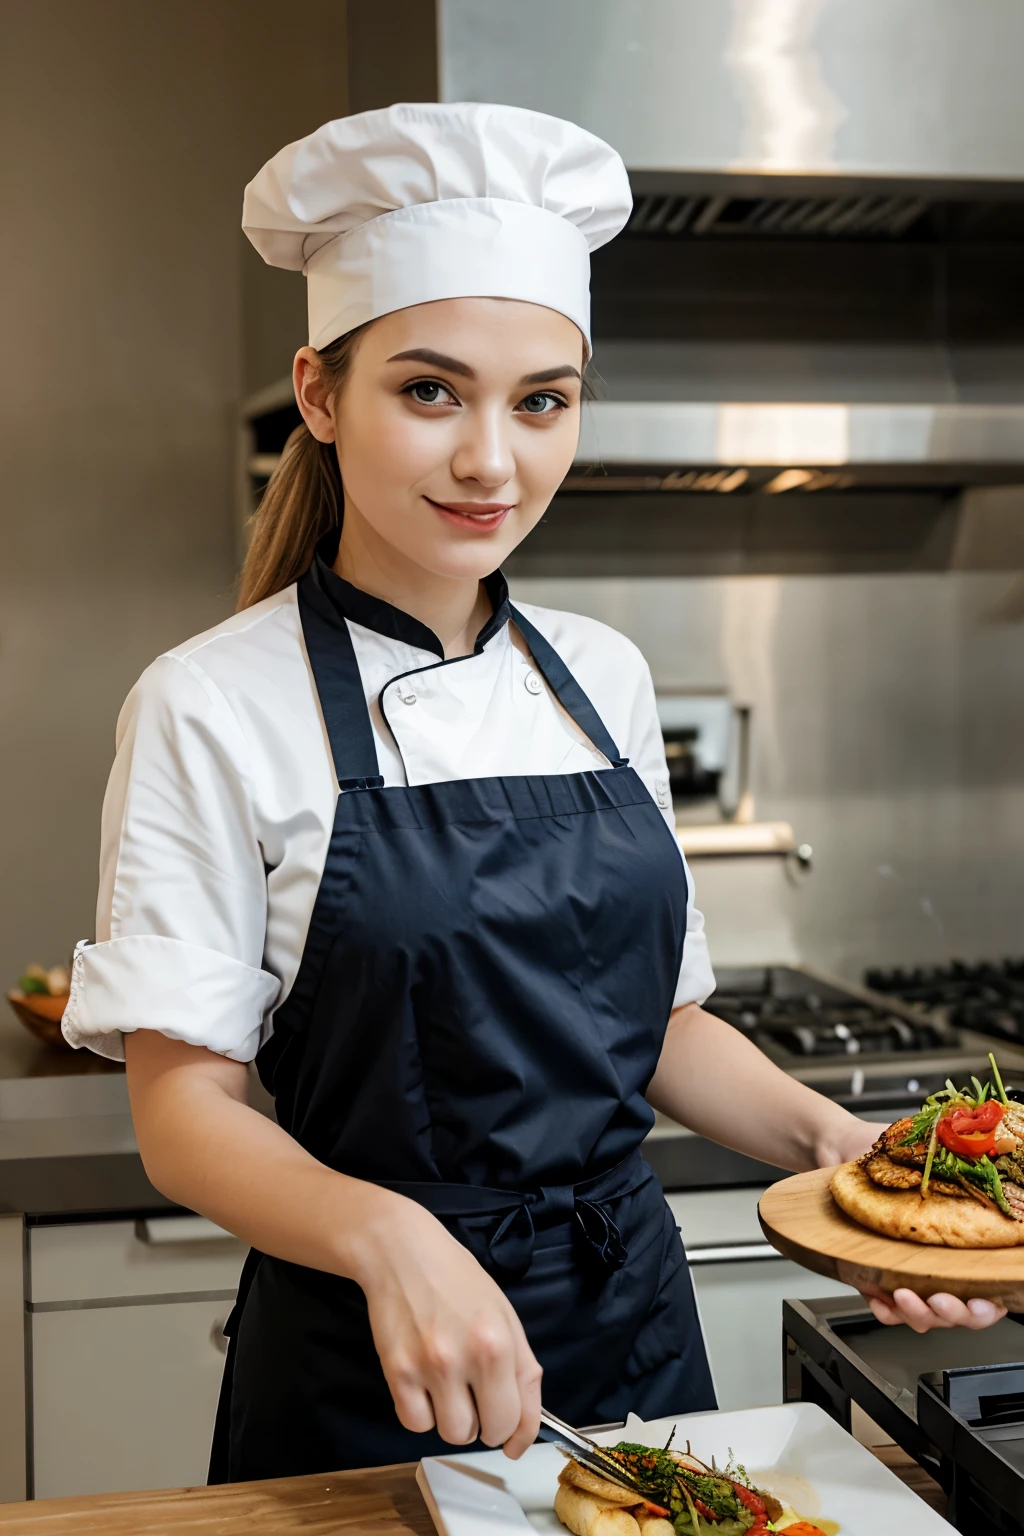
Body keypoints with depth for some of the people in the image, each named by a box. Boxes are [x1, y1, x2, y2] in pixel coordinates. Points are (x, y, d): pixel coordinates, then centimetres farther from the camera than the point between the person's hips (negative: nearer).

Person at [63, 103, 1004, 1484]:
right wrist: (386, 1235, -31)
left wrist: (827, 1136, -7)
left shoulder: (605, 678, 2)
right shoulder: (214, 708, -13)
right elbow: (182, 1106, -14)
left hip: (633, 1325, 5)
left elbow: (657, 1019, 9)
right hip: (366, 1370, -4)